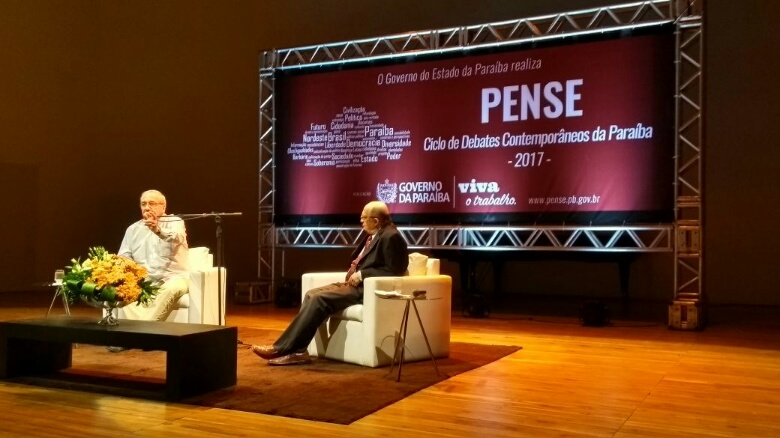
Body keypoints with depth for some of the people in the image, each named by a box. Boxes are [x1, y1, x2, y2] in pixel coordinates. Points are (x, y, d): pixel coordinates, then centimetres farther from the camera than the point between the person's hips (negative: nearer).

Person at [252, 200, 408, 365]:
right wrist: (353, 274, 4)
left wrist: (361, 275, -18)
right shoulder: (373, 235, 18)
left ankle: (281, 349, -18)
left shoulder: (391, 237, -12)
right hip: (355, 283, 10)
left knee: (319, 298, -22)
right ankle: (296, 351, -13)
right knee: (312, 294, -6)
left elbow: (393, 271, -20)